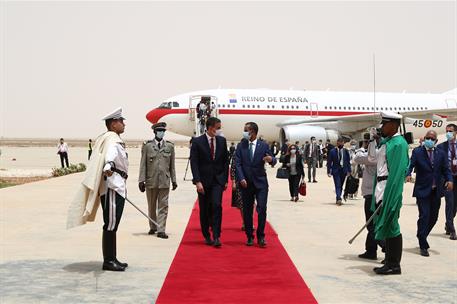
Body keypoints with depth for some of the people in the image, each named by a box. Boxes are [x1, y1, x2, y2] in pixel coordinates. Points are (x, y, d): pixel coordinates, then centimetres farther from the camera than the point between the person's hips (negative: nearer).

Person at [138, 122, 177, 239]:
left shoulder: (170, 146, 5)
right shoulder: (147, 145, 1)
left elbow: (172, 165, 7)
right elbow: (143, 164, 0)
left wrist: (174, 180, 6)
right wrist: (141, 180, -5)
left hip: (164, 181, 0)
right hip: (151, 181, 0)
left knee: (163, 206, -3)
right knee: (152, 206, 12)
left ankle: (161, 230, -1)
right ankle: (153, 227, 30)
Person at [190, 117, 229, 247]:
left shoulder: (222, 141, 5)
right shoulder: (197, 142, -6)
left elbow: (226, 161, 10)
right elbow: (194, 163, -9)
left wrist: (225, 179, 5)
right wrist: (197, 181, -16)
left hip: (218, 180, 1)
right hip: (203, 180, -1)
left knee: (217, 206, -14)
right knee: (204, 210, 7)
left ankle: (216, 237, -11)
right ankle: (207, 236, 21)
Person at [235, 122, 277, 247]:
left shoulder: (263, 145, 2)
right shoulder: (241, 146, 6)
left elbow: (273, 161, 1)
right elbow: (238, 164, 0)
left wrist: (271, 159, -23)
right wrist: (241, 178, -13)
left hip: (260, 182, -1)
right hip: (246, 183, 2)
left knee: (262, 209, -8)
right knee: (247, 211, 6)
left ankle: (261, 236, 3)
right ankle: (250, 237, 16)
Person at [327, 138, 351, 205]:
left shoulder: (346, 151, 4)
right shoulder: (332, 151, -3)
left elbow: (348, 162, 9)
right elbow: (329, 162, -1)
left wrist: (349, 171, 3)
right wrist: (328, 171, -5)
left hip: (343, 170, 3)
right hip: (336, 170, -3)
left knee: (340, 186, 11)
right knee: (337, 185, -12)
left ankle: (338, 199, 21)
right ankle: (339, 199, -20)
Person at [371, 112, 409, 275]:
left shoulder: (398, 143, -13)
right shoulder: (386, 142, 14)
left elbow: (397, 172, -19)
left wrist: (388, 196, -22)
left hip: (389, 190, -9)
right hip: (380, 188, 9)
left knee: (390, 226, -3)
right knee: (384, 226, 13)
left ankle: (394, 265, 6)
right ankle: (389, 262, 22)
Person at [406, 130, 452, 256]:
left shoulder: (441, 153, 8)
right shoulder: (417, 152, -3)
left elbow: (446, 169, 5)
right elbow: (410, 165, -13)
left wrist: (449, 180, -14)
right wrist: (408, 174, -35)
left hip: (436, 191, 5)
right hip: (422, 190, -4)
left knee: (433, 217, 12)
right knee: (424, 216, -8)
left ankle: (422, 238, 35)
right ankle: (423, 246, 0)